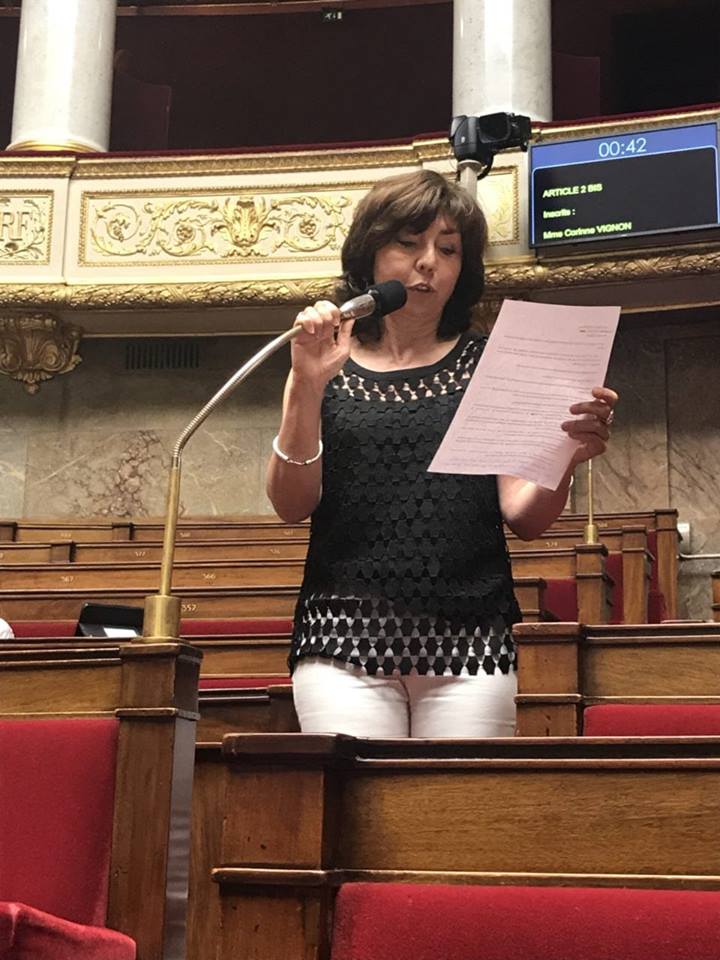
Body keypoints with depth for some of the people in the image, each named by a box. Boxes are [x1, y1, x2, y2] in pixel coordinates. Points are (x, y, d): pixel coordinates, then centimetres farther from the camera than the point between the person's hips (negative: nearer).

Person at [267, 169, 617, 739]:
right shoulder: (328, 368, 11)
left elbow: (523, 517, 4)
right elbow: (292, 506, 1)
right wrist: (307, 387, -11)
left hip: (470, 645, 1)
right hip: (345, 635, 0)